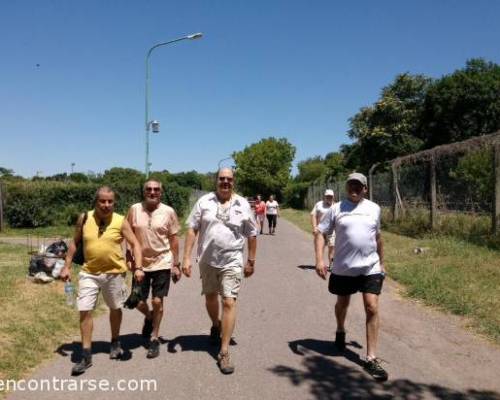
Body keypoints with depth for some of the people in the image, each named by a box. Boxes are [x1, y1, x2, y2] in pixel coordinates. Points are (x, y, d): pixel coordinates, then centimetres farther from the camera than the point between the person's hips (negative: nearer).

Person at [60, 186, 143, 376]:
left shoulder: (120, 222, -10)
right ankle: (86, 356, 9)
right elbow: (74, 243, 7)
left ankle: (115, 343, 39)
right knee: (84, 311, -3)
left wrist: (139, 268, -22)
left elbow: (135, 244, -9)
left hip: (114, 273, -1)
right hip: (89, 273, 1)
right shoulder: (84, 219, -4)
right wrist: (67, 266, 4)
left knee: (115, 309, 16)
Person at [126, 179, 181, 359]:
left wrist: (176, 264, -1)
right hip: (141, 264, 2)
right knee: (139, 303, 7)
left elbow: (173, 239, 0)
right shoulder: (134, 209, -3)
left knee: (157, 302, 1)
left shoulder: (168, 212, -5)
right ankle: (149, 317, 42)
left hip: (162, 263, -1)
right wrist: (131, 260, 1)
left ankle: (154, 339, 21)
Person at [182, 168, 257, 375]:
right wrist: (186, 257, -9)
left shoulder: (243, 205, -2)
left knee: (229, 303, -7)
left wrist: (251, 261, 4)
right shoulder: (204, 201, -2)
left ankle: (224, 352, 1)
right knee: (210, 296, 20)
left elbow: (252, 235, 4)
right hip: (207, 260, 2)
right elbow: (192, 229, -3)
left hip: (232, 261, -2)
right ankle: (216, 325, 50)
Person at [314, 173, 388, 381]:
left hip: (370, 268, 1)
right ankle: (340, 331, 51)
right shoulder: (336, 209, -3)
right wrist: (319, 259, -15)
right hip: (343, 268, 0)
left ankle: (371, 358, 1)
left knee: (372, 308, -7)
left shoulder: (374, 208, 4)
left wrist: (381, 262, 18)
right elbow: (320, 233, -4)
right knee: (342, 303, 19)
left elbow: (377, 236, 15)